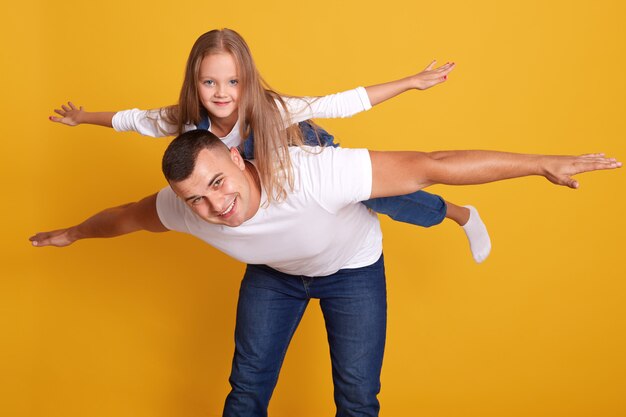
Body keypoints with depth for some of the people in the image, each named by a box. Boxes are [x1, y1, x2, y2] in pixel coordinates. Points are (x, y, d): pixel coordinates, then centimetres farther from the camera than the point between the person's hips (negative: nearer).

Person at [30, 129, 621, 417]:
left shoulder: (311, 174, -45)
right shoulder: (185, 208, -29)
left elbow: (429, 167, -42)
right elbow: (124, 217, -5)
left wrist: (543, 164, -40)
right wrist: (71, 234, 14)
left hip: (352, 268, -3)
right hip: (273, 274, 3)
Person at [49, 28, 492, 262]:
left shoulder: (273, 109, -41)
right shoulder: (187, 121, -30)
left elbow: (343, 103, -38)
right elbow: (135, 118, -12)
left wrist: (413, 82, -39)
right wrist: (84, 117, 2)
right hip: (274, 180, 3)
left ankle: (463, 215, 34)